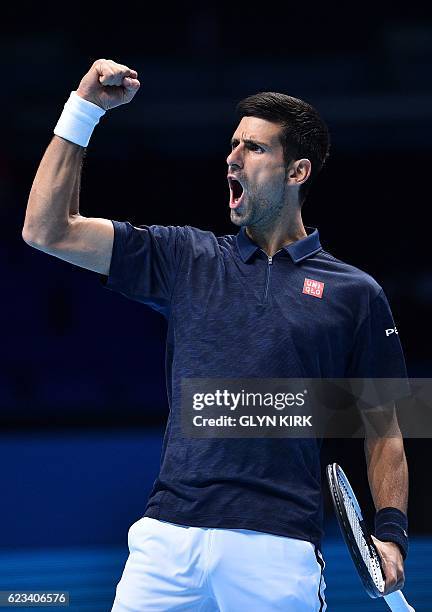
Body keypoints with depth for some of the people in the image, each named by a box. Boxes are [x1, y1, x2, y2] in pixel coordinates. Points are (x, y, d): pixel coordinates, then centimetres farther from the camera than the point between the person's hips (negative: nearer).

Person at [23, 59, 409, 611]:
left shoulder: (355, 293, 9)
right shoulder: (187, 258, 14)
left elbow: (382, 429, 12)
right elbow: (48, 231, 11)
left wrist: (390, 532, -2)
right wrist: (84, 108, 8)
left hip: (278, 550, -2)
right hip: (167, 539, 2)